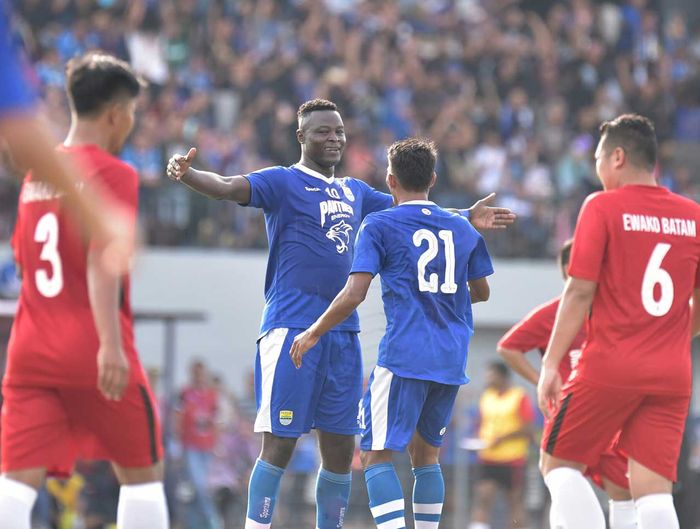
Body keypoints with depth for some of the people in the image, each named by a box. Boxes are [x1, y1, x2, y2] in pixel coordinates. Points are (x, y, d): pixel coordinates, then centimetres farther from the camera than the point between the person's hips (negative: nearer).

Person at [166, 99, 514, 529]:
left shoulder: (355, 192, 18)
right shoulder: (282, 182, -3)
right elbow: (228, 187, -19)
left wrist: (467, 219, 26)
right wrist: (187, 174, -39)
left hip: (343, 332, 7)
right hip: (292, 328, -7)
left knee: (341, 448, 9)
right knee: (279, 444, -9)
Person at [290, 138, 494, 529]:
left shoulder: (379, 226, -2)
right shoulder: (463, 229, 13)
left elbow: (354, 294, -10)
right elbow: (480, 292, 25)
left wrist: (313, 334, 2)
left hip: (404, 355, -5)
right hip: (452, 362, 6)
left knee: (377, 455, -4)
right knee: (425, 452, 18)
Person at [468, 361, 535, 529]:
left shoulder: (520, 397, -5)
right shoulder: (486, 396, 13)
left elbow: (528, 430, -9)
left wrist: (502, 438, -17)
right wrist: (480, 440, 2)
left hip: (513, 459, -4)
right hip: (488, 459, 4)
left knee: (515, 502, 4)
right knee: (482, 498, -12)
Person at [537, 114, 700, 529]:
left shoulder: (602, 207, -4)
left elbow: (580, 292, -9)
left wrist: (551, 363, -5)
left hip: (610, 369, -4)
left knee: (559, 464, 10)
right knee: (653, 489, 1)